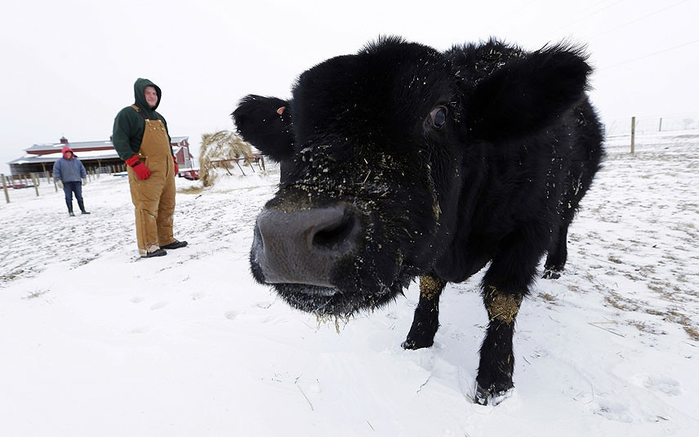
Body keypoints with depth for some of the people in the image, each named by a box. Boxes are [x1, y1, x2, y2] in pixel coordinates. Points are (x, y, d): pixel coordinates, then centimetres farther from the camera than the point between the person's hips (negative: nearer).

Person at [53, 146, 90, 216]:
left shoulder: (76, 161, 15)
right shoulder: (59, 162, 5)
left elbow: (82, 169, 15)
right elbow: (56, 171, 0)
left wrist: (84, 178, 7)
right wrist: (58, 180, -9)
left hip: (77, 182, 2)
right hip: (66, 182, -2)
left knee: (79, 197, 4)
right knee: (69, 197, -3)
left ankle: (83, 210, 10)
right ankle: (70, 212, 1)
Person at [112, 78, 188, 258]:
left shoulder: (159, 118, 23)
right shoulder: (128, 114, -3)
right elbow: (119, 140, -11)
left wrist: (173, 161, 21)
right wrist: (135, 164, -20)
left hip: (166, 169, 8)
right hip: (146, 172, -8)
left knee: (167, 206, 9)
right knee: (147, 207, -11)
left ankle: (166, 240, 19)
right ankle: (148, 247, -7)